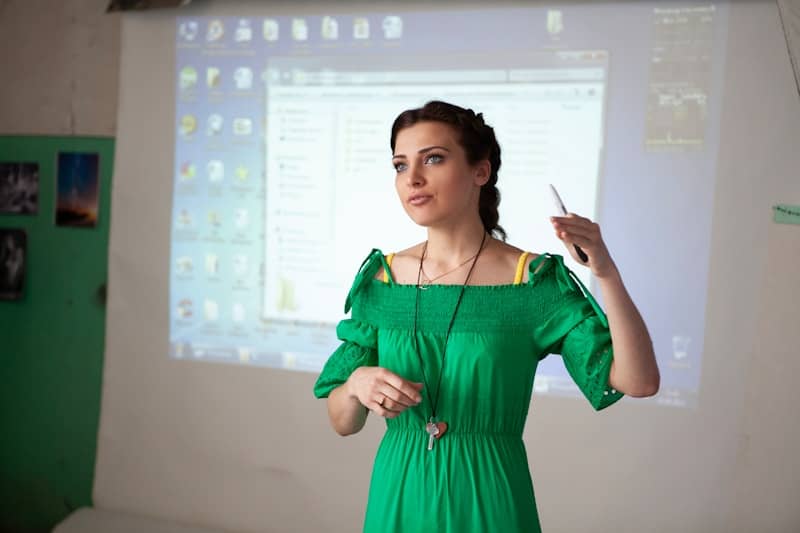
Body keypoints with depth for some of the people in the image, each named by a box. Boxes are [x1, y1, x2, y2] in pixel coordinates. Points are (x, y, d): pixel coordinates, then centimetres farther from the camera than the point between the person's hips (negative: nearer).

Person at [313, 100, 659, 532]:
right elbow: (343, 423, 1)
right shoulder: (381, 278, -4)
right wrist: (357, 383, -20)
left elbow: (640, 382, -17)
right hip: (398, 493, 3)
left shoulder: (534, 280, -11)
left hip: (488, 497, -2)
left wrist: (605, 272, -28)